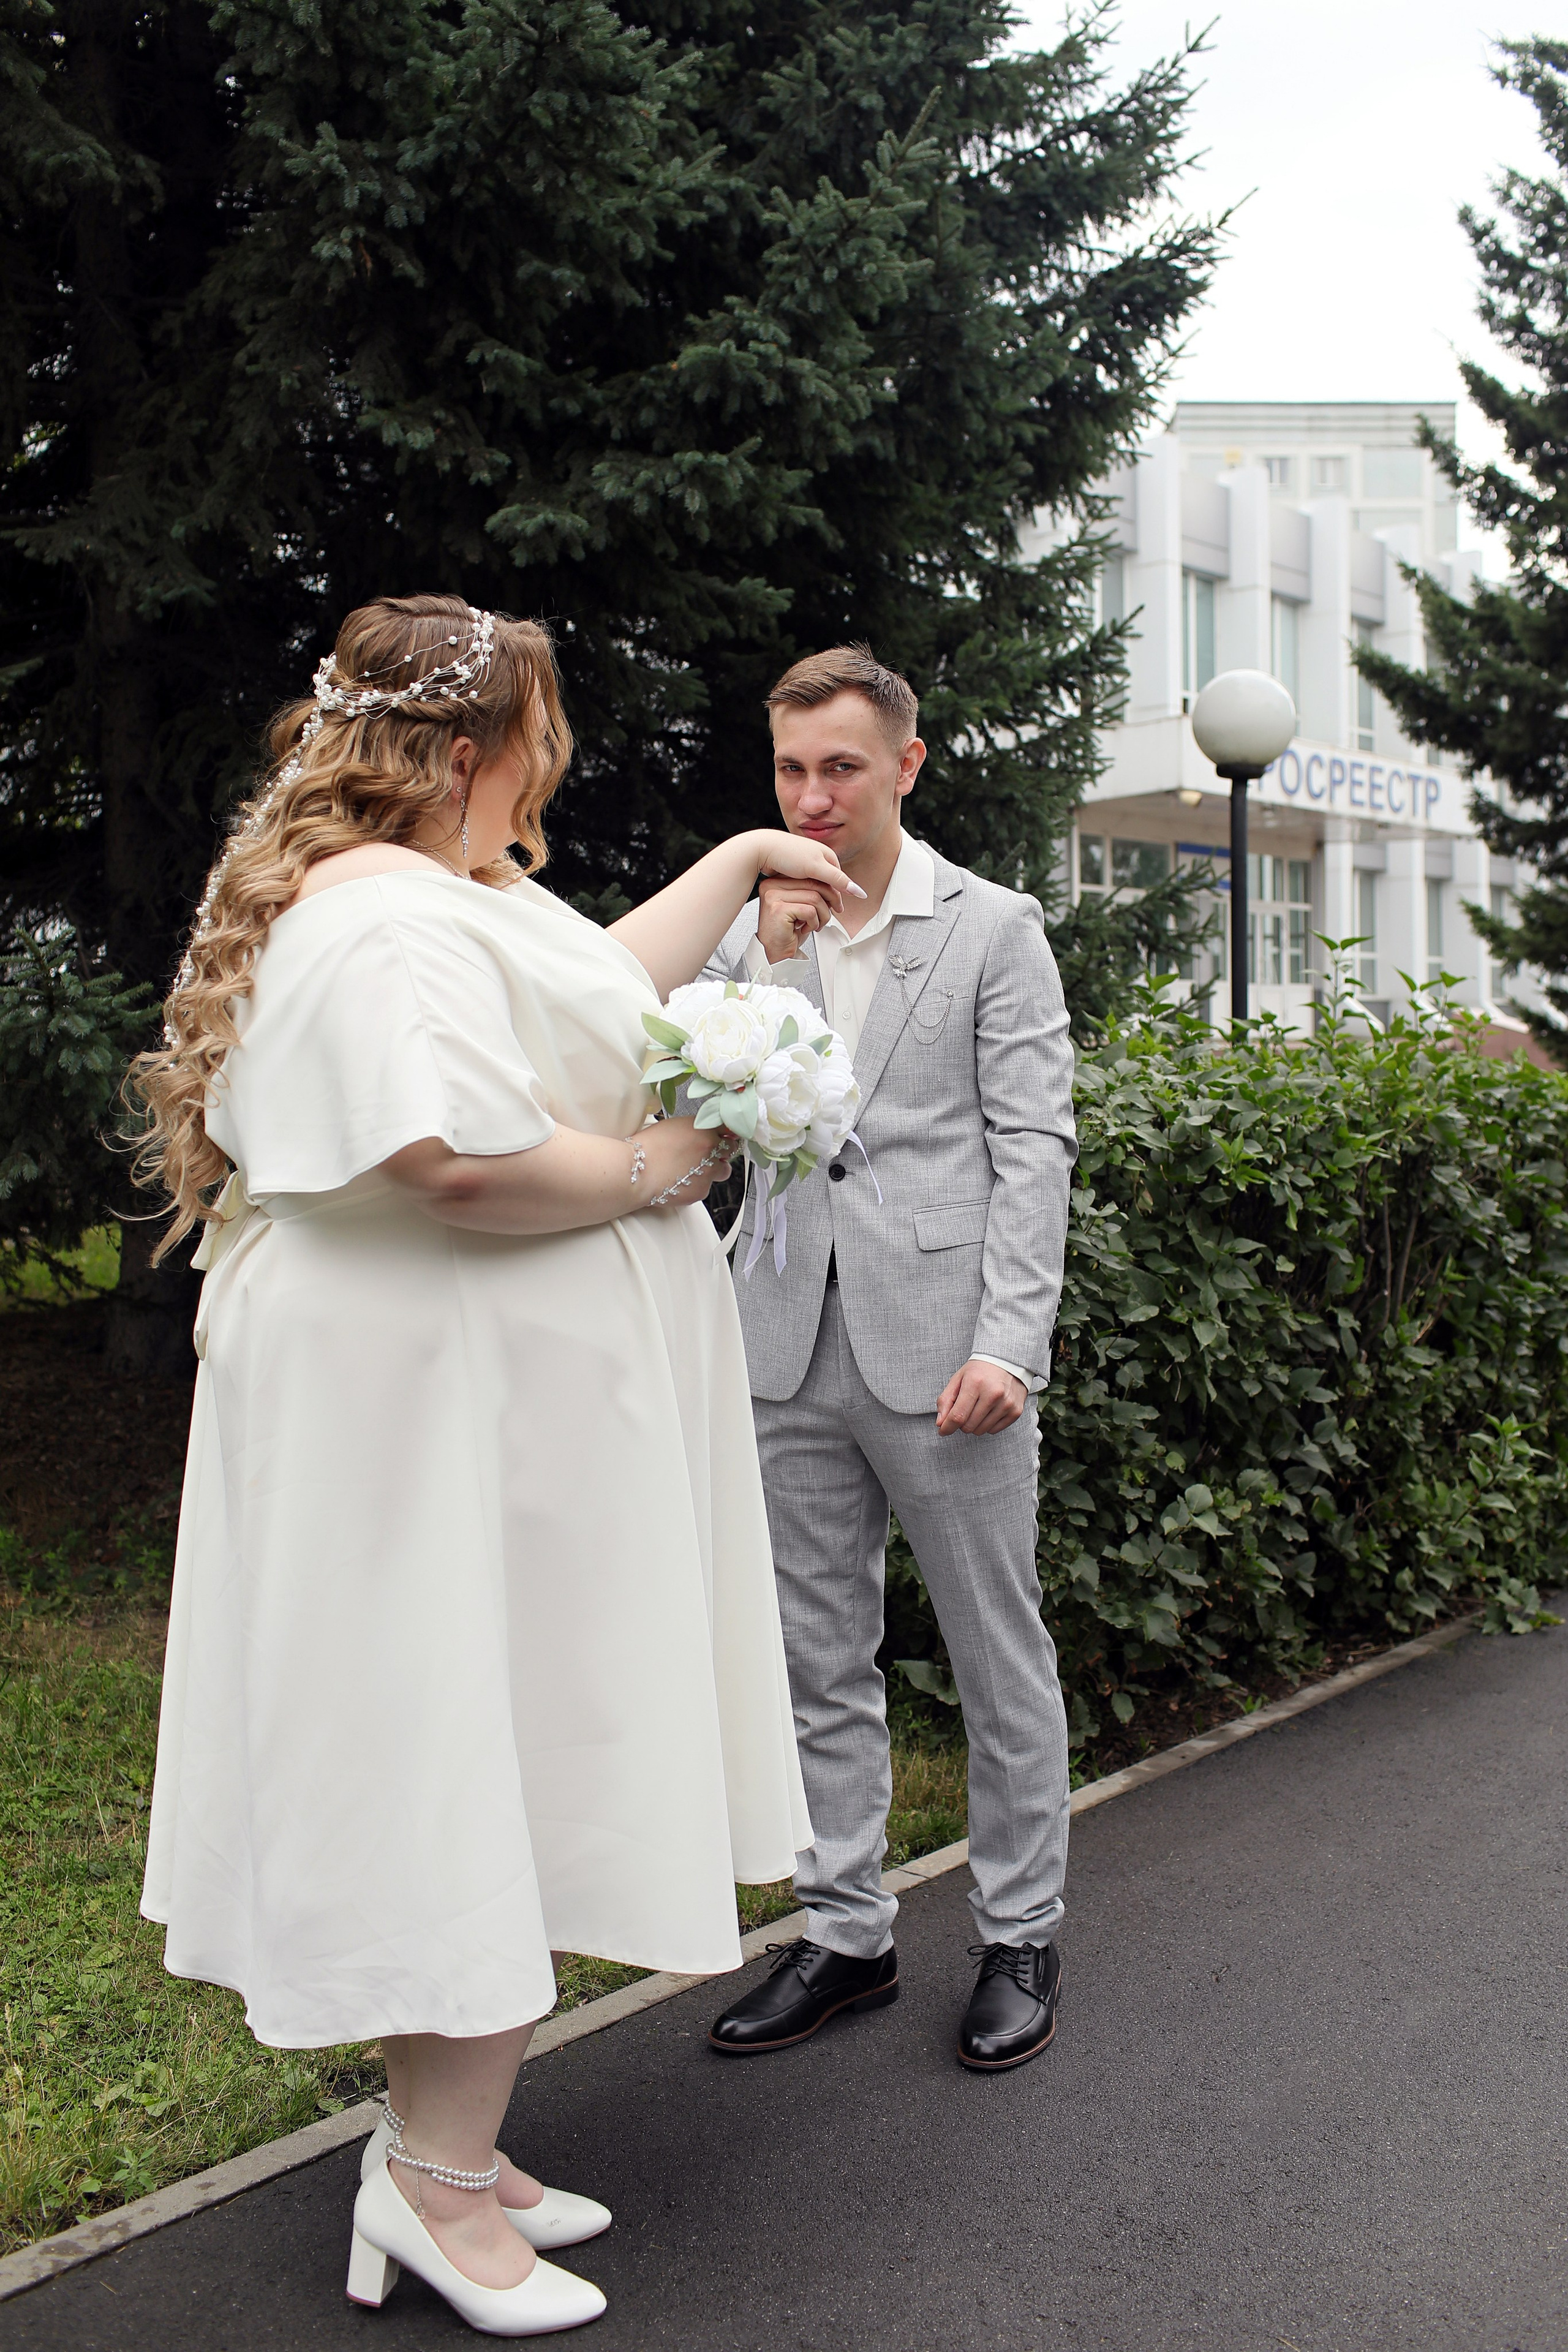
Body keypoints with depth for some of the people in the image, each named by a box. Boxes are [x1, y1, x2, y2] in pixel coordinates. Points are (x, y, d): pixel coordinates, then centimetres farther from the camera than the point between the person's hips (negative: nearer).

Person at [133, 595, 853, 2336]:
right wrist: (653, 1168, -15)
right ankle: (435, 2180, 11)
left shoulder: (454, 902, 18)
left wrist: (741, 861, 38)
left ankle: (442, 2152, 25)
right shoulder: (392, 920, -18)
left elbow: (610, 984, 33)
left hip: (487, 1403, 11)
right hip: (446, 1418, -11)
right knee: (488, 1769, -2)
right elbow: (465, 1163, -31)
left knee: (488, 1786, 14)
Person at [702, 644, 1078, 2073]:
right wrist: (772, 960, -8)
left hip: (941, 1349, -4)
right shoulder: (750, 932, 11)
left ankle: (1020, 1937, 22)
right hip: (792, 1352, 4)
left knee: (1000, 1659, 7)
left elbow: (1033, 1148, -5)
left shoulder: (993, 931, 0)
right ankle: (847, 1933, 24)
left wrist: (1009, 1344, -14)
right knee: (823, 1664, 11)